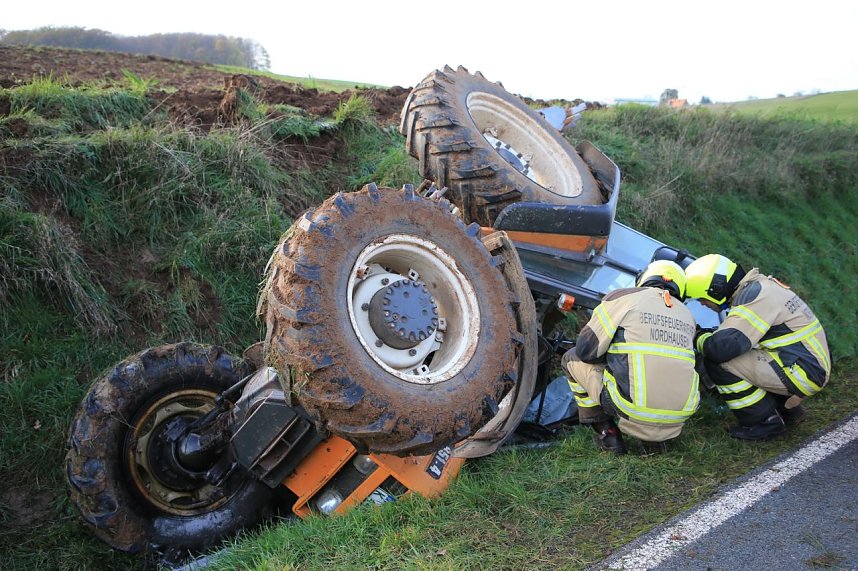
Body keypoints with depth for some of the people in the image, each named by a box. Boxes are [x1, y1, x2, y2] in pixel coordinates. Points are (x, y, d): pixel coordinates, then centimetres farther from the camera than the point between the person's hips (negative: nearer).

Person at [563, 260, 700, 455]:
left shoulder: (622, 297, 2)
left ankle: (607, 433, 15)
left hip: (630, 410, -4)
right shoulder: (687, 316, 17)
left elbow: (585, 349, 0)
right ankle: (655, 439, 19)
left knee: (573, 358, 18)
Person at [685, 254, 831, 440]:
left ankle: (766, 422, -5)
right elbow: (736, 332, 21)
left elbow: (723, 347, -29)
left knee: (718, 362, -17)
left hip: (803, 372, -10)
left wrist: (698, 339, -9)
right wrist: (708, 334, 11)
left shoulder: (753, 298, -20)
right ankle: (787, 410, 21)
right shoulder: (757, 286, 10)